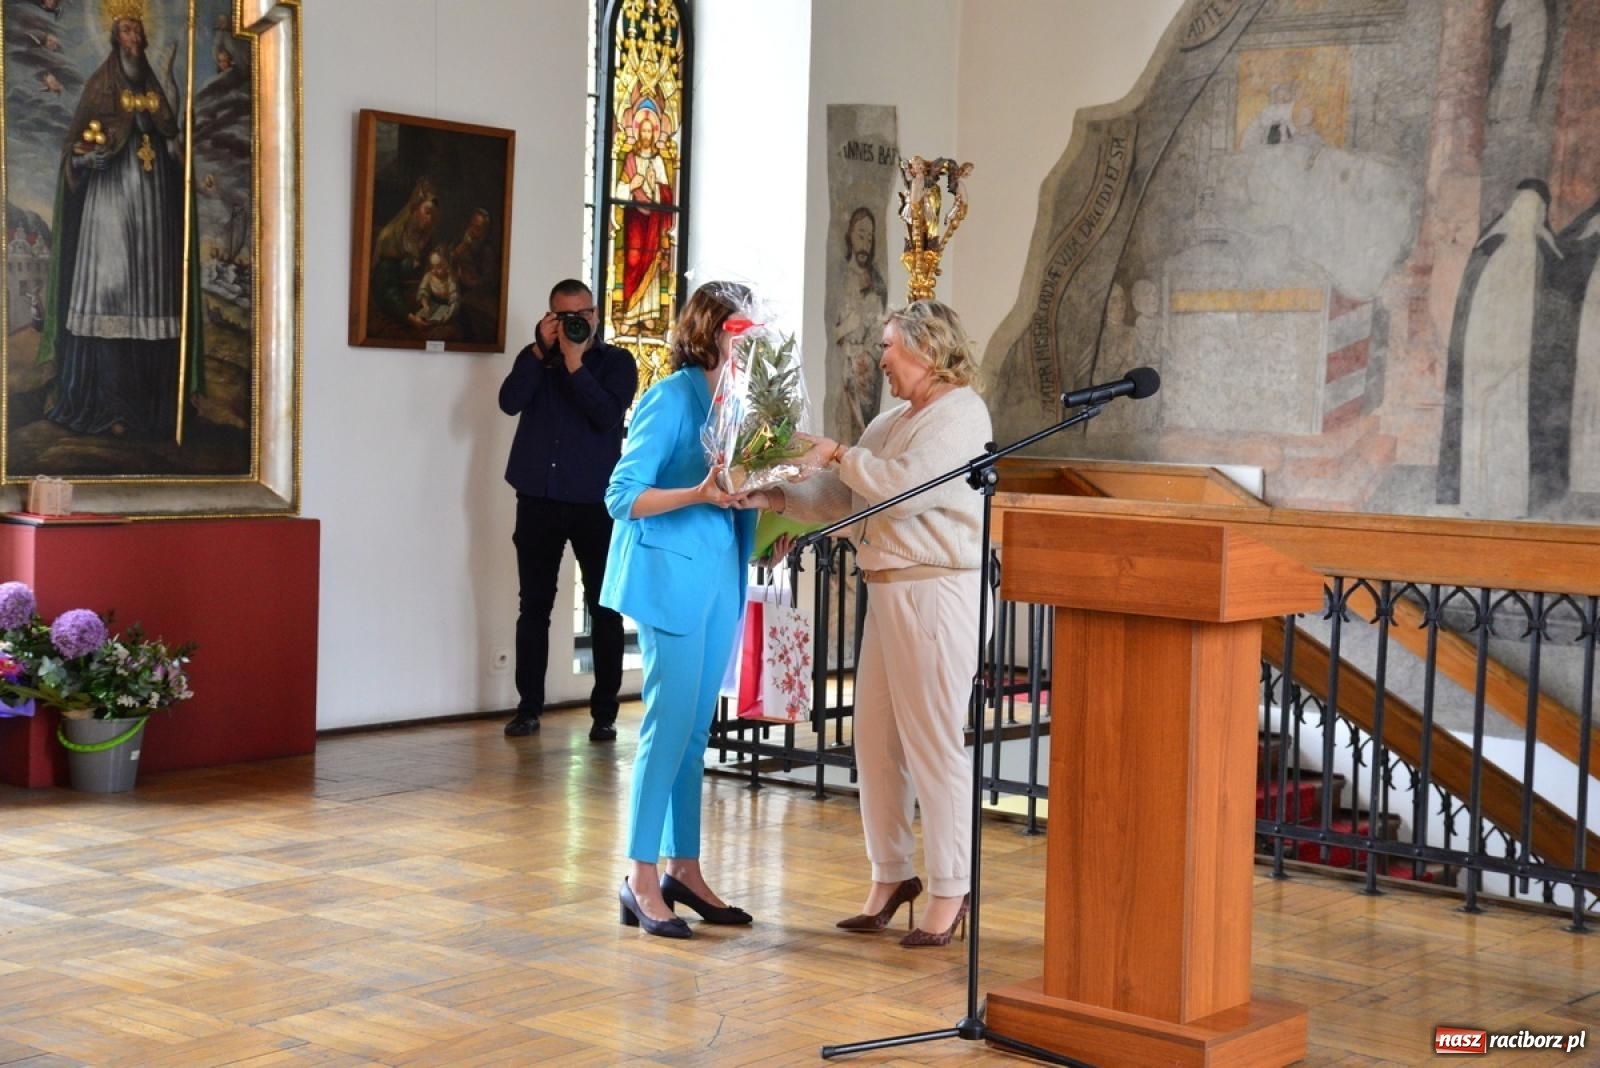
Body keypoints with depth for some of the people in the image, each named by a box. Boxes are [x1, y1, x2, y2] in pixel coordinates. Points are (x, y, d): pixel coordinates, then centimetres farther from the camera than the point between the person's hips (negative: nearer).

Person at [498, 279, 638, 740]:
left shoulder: (616, 362, 3)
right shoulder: (535, 357, 10)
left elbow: (607, 416, -14)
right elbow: (509, 402, -8)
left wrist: (575, 364, -16)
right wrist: (542, 351, -12)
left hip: (595, 502, -2)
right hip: (537, 499, 2)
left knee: (605, 609, 0)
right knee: (534, 606, 5)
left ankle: (604, 713, 5)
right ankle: (529, 706, 12)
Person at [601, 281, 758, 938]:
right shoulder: (671, 398, -10)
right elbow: (623, 496, -13)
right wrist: (697, 494, -24)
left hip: (721, 575, 7)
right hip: (671, 573, -7)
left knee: (695, 730, 12)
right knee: (669, 724, -6)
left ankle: (683, 868, 21)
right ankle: (641, 880, 2)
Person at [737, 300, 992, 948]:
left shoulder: (959, 414, -8)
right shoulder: (893, 421, 19)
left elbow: (904, 488, -21)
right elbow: (837, 498, 16)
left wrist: (840, 455, -10)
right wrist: (774, 499, 3)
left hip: (934, 592, -9)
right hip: (886, 591, 9)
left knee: (934, 744, -5)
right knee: (875, 741, 11)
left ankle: (951, 892, 3)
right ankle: (891, 876, 22)